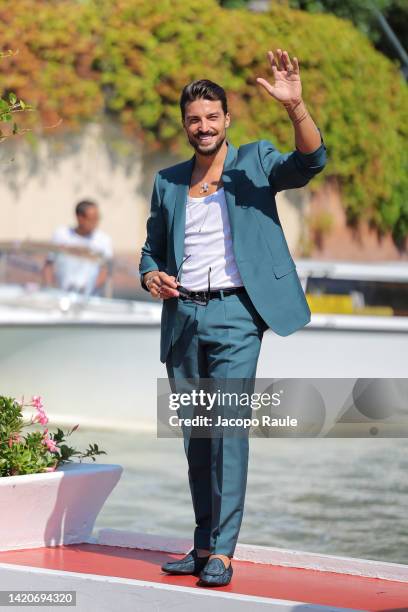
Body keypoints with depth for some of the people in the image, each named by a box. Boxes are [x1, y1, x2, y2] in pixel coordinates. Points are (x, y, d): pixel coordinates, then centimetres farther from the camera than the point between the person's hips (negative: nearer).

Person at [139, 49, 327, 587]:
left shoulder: (255, 163, 3)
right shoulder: (168, 183, 14)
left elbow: (311, 161, -15)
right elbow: (151, 249, 21)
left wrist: (295, 106, -31)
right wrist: (152, 277, -2)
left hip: (235, 313, -5)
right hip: (183, 317, 5)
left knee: (229, 424, -14)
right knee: (196, 434, 9)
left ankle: (222, 552, -14)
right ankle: (203, 545, 18)